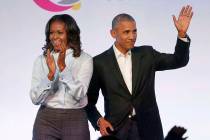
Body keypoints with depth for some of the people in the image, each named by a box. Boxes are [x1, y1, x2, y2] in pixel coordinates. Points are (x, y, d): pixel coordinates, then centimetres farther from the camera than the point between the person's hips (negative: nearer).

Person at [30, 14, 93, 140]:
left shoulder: (85, 59, -2)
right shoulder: (42, 60, 3)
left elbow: (79, 94, -14)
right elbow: (35, 99, -5)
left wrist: (63, 67, -21)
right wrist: (50, 74, -18)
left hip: (75, 120, -1)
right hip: (46, 120, 1)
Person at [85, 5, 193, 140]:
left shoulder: (147, 54, 6)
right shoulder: (100, 62, -2)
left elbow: (179, 61, 4)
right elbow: (89, 100, 4)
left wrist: (182, 33, -10)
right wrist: (98, 120, -12)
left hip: (148, 129, 2)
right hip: (116, 129, -2)